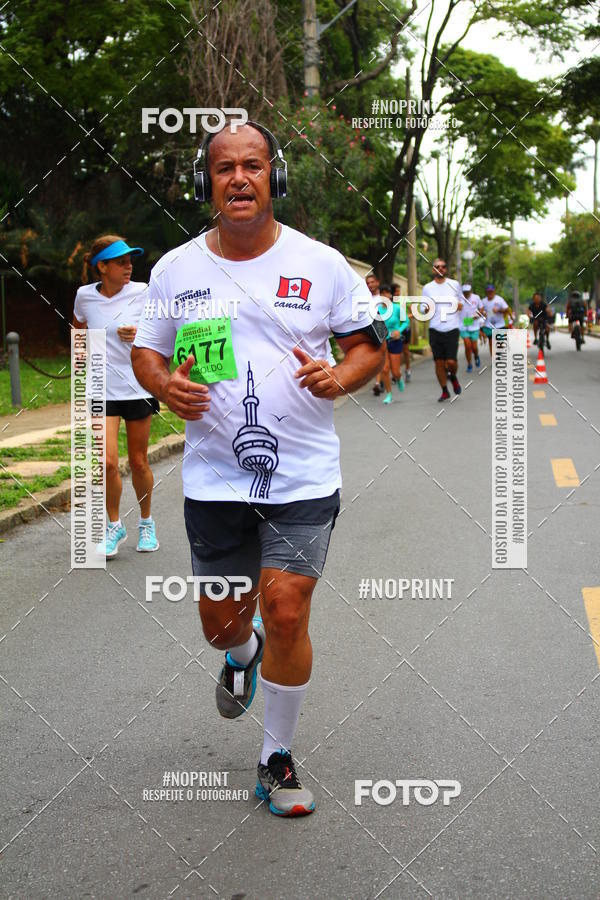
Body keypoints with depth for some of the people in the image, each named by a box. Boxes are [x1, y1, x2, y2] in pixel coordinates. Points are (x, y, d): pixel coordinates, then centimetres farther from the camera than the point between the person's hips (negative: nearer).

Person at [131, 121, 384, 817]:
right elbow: (146, 350, 13)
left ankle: (277, 759, 15)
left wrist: (339, 377, -16)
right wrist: (166, 385, -10)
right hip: (214, 479, 2)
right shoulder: (175, 269, 3)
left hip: (304, 478, -2)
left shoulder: (320, 263, -2)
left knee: (286, 615, -7)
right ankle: (243, 655, 51)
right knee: (221, 622, 11)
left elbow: (370, 345, 6)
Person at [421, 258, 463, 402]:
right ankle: (445, 391, 17)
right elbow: (424, 310, 11)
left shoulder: (454, 284, 6)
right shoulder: (427, 288, 7)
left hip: (452, 329, -1)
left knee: (451, 361, -10)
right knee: (439, 362, 2)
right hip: (435, 330, 1)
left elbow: (461, 301, 18)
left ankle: (453, 377, 25)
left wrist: (460, 305, -6)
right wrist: (426, 310, -12)